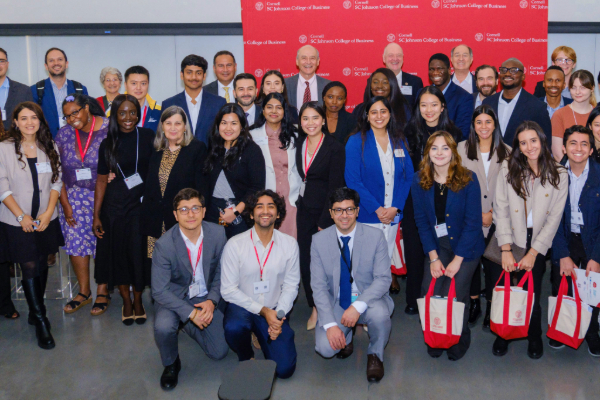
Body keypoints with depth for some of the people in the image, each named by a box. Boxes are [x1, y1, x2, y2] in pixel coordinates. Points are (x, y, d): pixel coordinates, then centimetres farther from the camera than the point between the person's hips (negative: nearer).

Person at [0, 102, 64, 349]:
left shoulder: (49, 148, 4)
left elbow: (56, 182, 3)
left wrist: (48, 212, -8)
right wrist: (21, 216, -13)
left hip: (46, 220, 4)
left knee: (42, 265, 11)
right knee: (29, 268, -3)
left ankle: (35, 311, 28)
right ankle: (41, 322, 5)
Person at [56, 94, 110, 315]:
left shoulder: (109, 129, -9)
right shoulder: (63, 134, 3)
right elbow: (58, 172, 4)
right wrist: (65, 204, -1)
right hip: (74, 197, 4)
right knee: (76, 241, 5)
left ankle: (102, 292, 15)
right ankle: (83, 291, 20)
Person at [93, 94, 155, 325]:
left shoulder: (148, 137, -1)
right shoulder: (108, 144, 4)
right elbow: (102, 180, 5)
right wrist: (96, 215, 2)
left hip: (142, 203, -2)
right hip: (114, 206, 2)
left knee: (139, 252, -2)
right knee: (118, 253, 7)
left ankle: (138, 300, 19)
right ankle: (126, 300, 24)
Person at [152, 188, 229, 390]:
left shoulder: (218, 234, -15)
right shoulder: (164, 245, -23)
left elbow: (221, 271, -2)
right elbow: (159, 290, -20)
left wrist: (212, 300, -17)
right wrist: (190, 313, -27)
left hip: (206, 297, 3)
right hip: (174, 297, -3)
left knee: (219, 352, 0)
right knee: (163, 327, -34)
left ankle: (186, 325, 30)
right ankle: (171, 364, 1)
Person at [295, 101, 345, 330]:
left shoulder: (335, 148, -9)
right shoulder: (299, 145, 8)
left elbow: (335, 187, -11)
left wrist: (324, 222, -13)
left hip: (326, 212, -4)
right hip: (304, 210, 5)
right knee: (305, 259, 3)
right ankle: (315, 308, 18)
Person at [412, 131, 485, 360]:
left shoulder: (468, 179, -12)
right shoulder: (420, 181, -3)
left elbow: (473, 223, -11)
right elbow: (421, 220, 0)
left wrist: (457, 260, -14)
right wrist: (433, 257, -7)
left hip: (466, 247, -3)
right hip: (437, 245, 3)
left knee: (452, 295, -15)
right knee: (429, 292, -13)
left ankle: (460, 340, 15)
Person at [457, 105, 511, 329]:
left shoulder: (506, 152, 5)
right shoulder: (463, 148, 4)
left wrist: (492, 213, -6)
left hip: (496, 218, 0)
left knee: (493, 262, 0)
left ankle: (492, 308, 13)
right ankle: (474, 303, 21)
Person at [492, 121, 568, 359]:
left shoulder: (559, 175, -2)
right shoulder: (508, 168, -3)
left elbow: (554, 218, -3)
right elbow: (501, 210, -6)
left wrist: (533, 253, -9)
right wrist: (506, 250, -12)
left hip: (538, 245, 0)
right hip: (510, 239, 0)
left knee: (531, 293, -6)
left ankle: (534, 337, 21)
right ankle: (502, 334, 16)